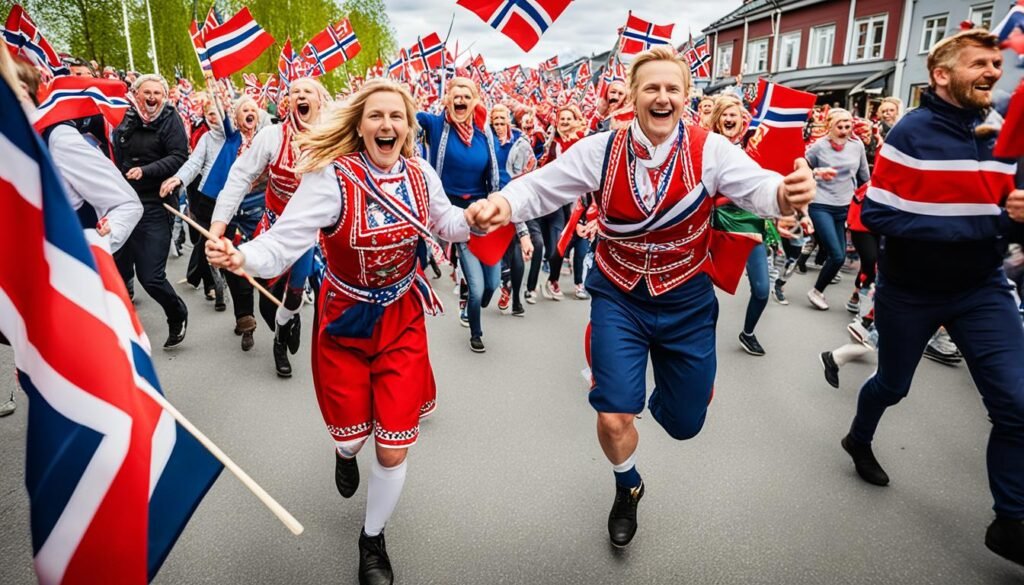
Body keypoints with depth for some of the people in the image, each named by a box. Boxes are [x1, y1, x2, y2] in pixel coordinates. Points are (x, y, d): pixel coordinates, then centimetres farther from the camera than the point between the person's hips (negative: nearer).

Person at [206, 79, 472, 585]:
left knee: (394, 451, 4)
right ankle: (345, 453, 59)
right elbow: (283, 244, -27)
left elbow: (449, 224, 10)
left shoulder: (421, 174, -7)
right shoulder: (332, 177, -20)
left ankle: (372, 539, 33)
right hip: (345, 321, -2)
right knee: (353, 435, 15)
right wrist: (241, 257, -47)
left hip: (402, 321, 2)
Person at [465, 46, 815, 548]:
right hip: (618, 296, 0)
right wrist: (503, 204, -33)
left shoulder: (711, 149, -13)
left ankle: (663, 379, 51)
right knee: (614, 417, -5)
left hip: (686, 300, 1)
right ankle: (628, 488, 31)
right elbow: (541, 187, -12)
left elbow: (754, 185, -25)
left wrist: (786, 193, -49)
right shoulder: (601, 150, -11)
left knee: (684, 422, 10)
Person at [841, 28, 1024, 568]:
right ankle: (859, 439, 48)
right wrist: (981, 223, -26)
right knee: (893, 383, 15)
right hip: (910, 290, -4)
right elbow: (878, 214, -23)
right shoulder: (912, 133, -15)